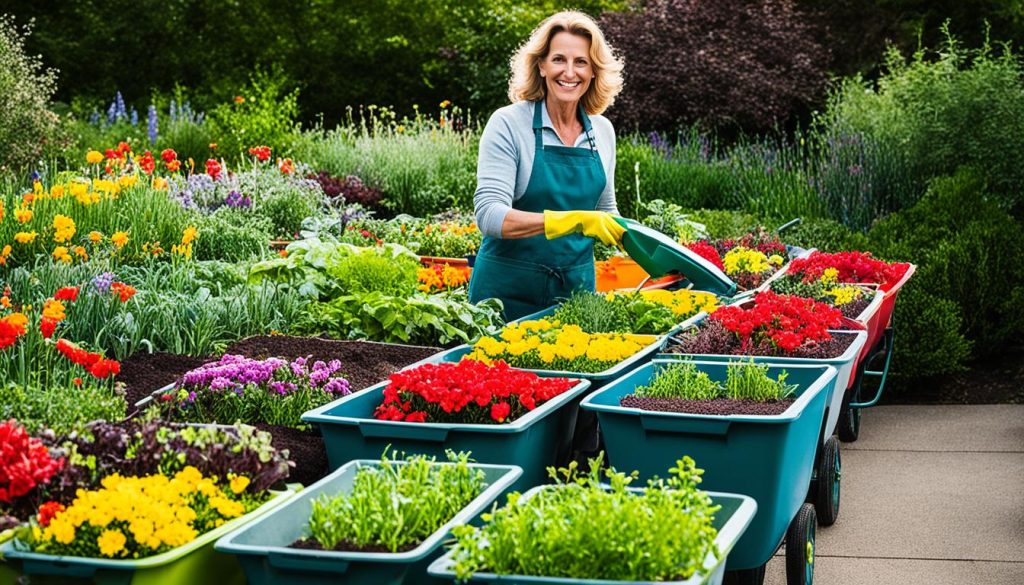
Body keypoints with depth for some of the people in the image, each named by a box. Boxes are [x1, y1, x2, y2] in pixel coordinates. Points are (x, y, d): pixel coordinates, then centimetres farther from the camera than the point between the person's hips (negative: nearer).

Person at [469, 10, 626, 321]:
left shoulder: (602, 131, 5)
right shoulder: (508, 124, -11)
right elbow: (489, 215, -21)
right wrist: (572, 220, -31)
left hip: (577, 285, 5)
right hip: (509, 290, -4)